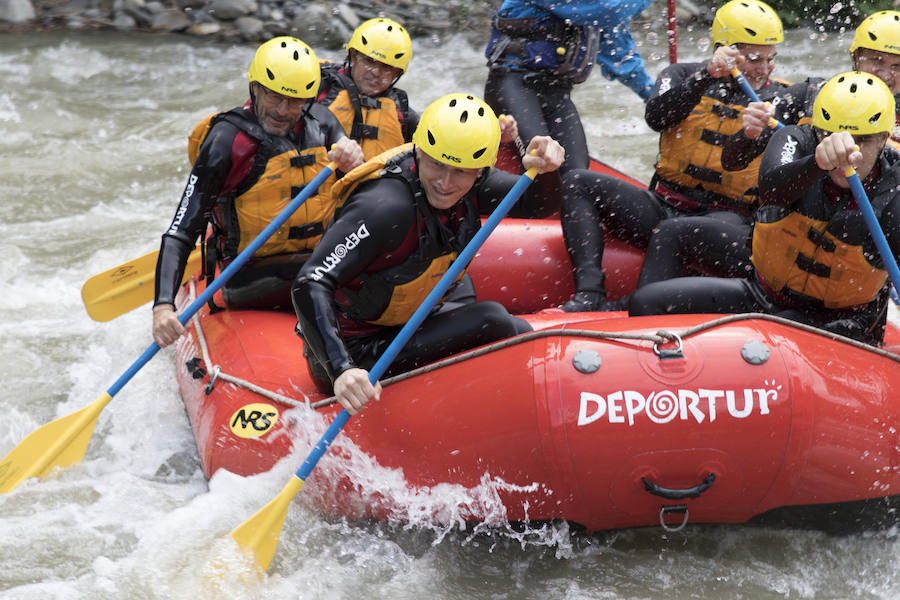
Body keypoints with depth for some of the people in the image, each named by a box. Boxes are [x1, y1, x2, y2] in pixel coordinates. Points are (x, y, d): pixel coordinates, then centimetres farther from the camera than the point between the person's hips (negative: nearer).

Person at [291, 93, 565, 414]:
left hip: (403, 326, 9)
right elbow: (311, 285, -37)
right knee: (491, 321, -20)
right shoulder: (387, 207, -32)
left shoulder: (471, 184, -7)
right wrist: (342, 370, -48)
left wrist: (547, 169, -24)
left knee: (523, 334, 12)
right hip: (356, 355, -9)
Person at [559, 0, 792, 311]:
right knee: (577, 182, -14)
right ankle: (589, 294, -28)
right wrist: (706, 75, -23)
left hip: (726, 213, -3)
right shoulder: (683, 76, 11)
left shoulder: (781, 100, 8)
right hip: (664, 207, 3)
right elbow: (656, 118, -12)